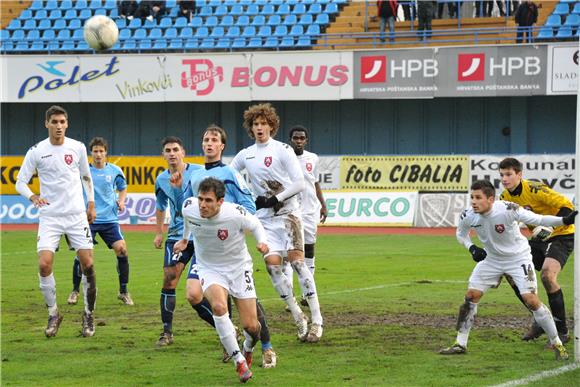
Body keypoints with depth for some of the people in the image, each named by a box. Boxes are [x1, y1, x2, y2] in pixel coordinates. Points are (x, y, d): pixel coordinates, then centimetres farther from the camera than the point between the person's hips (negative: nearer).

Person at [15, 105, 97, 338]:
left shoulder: (77, 148, 2)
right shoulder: (36, 152, -3)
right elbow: (20, 182, -2)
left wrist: (91, 203, 14)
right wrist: (32, 197, -21)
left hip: (77, 214, 1)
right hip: (49, 216, -1)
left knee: (87, 264, -4)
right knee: (44, 264, -14)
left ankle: (89, 315, 14)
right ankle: (53, 314, 3)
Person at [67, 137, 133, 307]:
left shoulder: (115, 171, 3)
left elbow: (123, 188, 20)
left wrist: (121, 201, 1)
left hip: (109, 218, 1)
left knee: (121, 249, -12)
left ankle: (123, 291, 2)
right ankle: (75, 291, 9)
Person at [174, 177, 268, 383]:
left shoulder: (235, 214, -26)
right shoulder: (189, 208, -18)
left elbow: (255, 224, -4)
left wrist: (262, 242, -23)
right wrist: (185, 238, 24)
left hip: (239, 268, -1)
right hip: (209, 269, 1)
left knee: (250, 326, -4)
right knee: (218, 306, -30)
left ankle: (248, 348, 36)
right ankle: (239, 361, -17)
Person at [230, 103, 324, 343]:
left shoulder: (283, 150, -5)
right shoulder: (245, 155, 10)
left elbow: (299, 183, -9)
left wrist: (275, 200, -14)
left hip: (287, 212, -5)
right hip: (264, 218, 5)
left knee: (296, 261, -13)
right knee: (272, 264, -9)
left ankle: (316, 320, -13)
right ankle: (298, 318, 2)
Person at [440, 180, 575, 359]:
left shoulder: (508, 210, -31)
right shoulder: (468, 216, -16)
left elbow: (538, 219, -28)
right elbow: (461, 234, 6)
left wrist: (565, 220, -41)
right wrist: (471, 248, -14)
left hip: (518, 258, -4)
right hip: (491, 259, 4)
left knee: (531, 300, -14)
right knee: (471, 296, -2)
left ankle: (557, 343, 0)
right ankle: (460, 344, 12)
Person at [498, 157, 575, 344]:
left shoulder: (534, 190, -25)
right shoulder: (506, 196, -2)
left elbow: (567, 206, -27)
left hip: (562, 236, -8)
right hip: (539, 239, 8)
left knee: (547, 274, -29)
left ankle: (562, 331, -19)